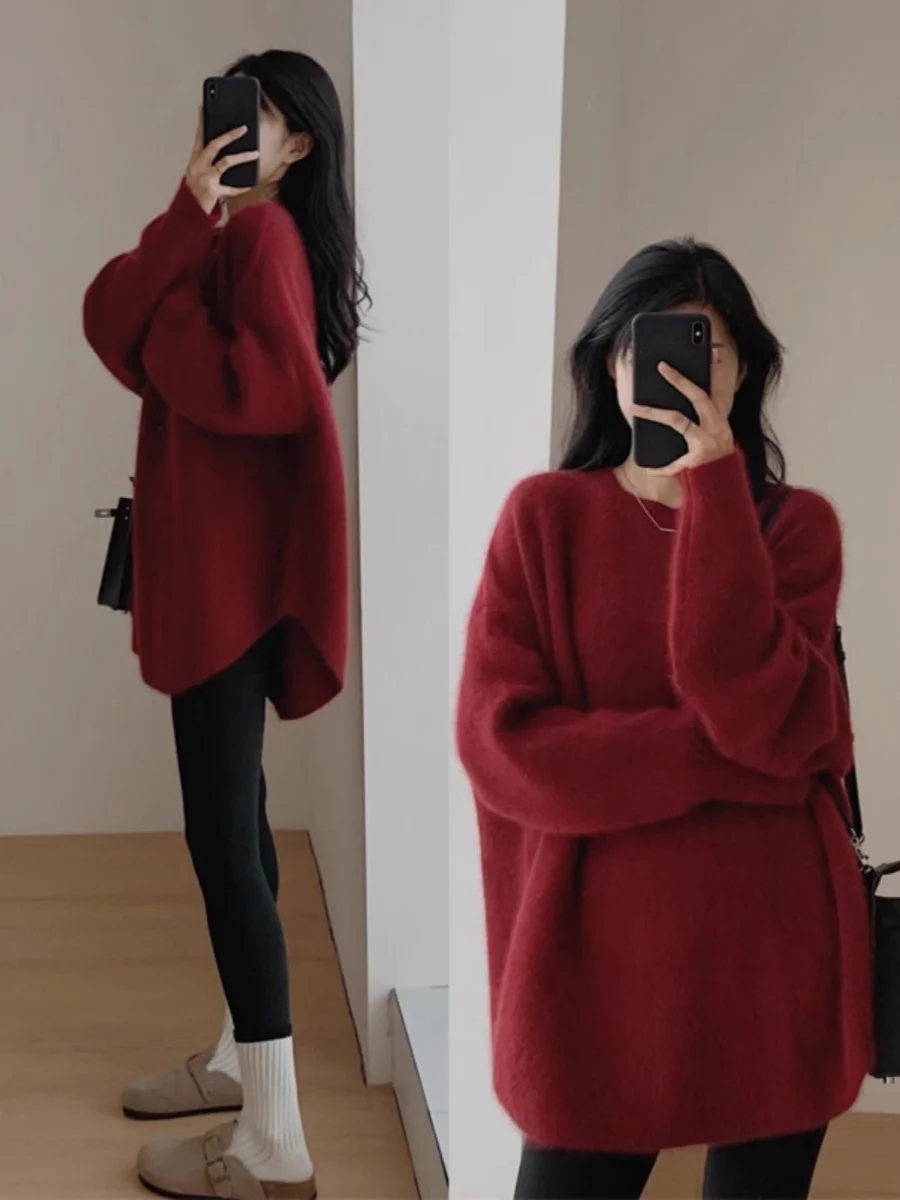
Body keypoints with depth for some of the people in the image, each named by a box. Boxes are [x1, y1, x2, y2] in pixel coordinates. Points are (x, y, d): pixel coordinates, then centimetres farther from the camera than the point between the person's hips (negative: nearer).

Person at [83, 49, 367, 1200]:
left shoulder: (266, 233, -10)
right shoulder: (227, 232, 18)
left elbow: (265, 387, -25)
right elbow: (108, 318, 6)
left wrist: (166, 315, -11)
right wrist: (182, 219, -6)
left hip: (231, 571, -10)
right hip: (202, 564, 10)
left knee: (221, 835, -7)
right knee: (231, 816, 16)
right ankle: (242, 1059, 31)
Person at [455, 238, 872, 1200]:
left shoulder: (797, 524, 3)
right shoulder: (544, 515, -1)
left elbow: (777, 719, -14)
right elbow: (499, 740, -11)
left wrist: (714, 487, -17)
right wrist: (734, 751, -14)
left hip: (773, 950, 2)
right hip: (599, 952, -1)